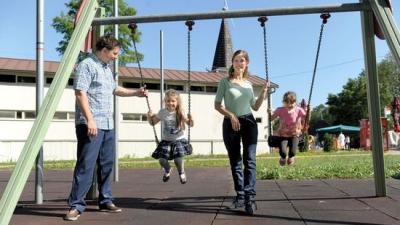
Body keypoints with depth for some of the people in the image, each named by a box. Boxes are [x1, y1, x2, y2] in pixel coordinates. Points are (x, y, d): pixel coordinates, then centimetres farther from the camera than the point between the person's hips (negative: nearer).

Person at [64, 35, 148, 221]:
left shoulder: (107, 68, 20)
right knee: (86, 165, -9)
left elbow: (114, 89, 34)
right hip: (91, 125, -9)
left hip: (108, 125, 9)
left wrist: (135, 93, 25)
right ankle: (76, 205, -3)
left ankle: (105, 201, 21)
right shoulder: (86, 65, -8)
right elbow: (80, 94, -17)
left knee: (106, 164, 11)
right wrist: (90, 120, -23)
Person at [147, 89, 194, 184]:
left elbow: (190, 124, -4)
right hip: (166, 141, 2)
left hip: (179, 140, -2)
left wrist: (190, 119, -25)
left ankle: (181, 173, 18)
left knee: (178, 159, -19)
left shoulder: (180, 113, -8)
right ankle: (167, 170, 28)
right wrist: (149, 116, -10)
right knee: (161, 159, -11)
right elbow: (153, 122, 10)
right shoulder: (162, 112, -3)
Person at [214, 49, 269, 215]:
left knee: (249, 160, -9)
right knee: (235, 162, 4)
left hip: (248, 122, 2)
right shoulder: (225, 82, 4)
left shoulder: (248, 84, 14)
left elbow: (255, 107, 18)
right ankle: (240, 196, 14)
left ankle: (250, 197, -13)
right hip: (231, 124, -2)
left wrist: (264, 92, 5)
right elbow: (217, 105, -1)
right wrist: (231, 115, -14)